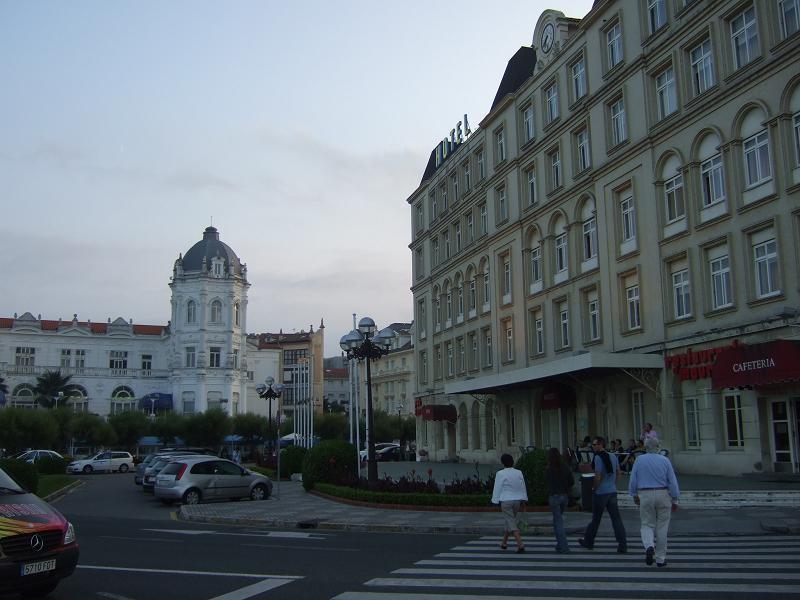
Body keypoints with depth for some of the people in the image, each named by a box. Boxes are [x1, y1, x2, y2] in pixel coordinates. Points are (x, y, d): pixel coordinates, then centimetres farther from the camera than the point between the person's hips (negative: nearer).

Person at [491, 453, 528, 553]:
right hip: (517, 500, 5)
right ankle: (504, 543, 32)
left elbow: (497, 489, -7)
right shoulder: (519, 473, 3)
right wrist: (523, 502, 13)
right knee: (510, 521, 19)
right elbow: (523, 488, 7)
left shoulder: (500, 474, -9)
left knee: (511, 523, -3)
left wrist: (496, 503, 0)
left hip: (505, 501, -5)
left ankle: (520, 544, -15)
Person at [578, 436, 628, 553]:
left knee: (596, 519, 8)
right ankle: (622, 545, -4)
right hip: (612, 492, 6)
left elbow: (598, 476, -19)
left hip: (600, 492, -6)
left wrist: (594, 488, -5)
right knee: (616, 519, 1)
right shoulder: (613, 457, 8)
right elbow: (618, 473, 16)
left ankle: (588, 542, 24)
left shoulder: (598, 458, -15)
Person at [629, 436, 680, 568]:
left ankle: (649, 546, -17)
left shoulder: (639, 460, -2)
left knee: (647, 524, 12)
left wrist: (634, 495, 17)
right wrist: (675, 500, 6)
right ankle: (660, 559, 15)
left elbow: (633, 480, 2)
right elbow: (672, 482, -2)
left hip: (645, 495, 0)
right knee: (662, 527, 10)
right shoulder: (665, 460, -3)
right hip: (663, 494, 0)